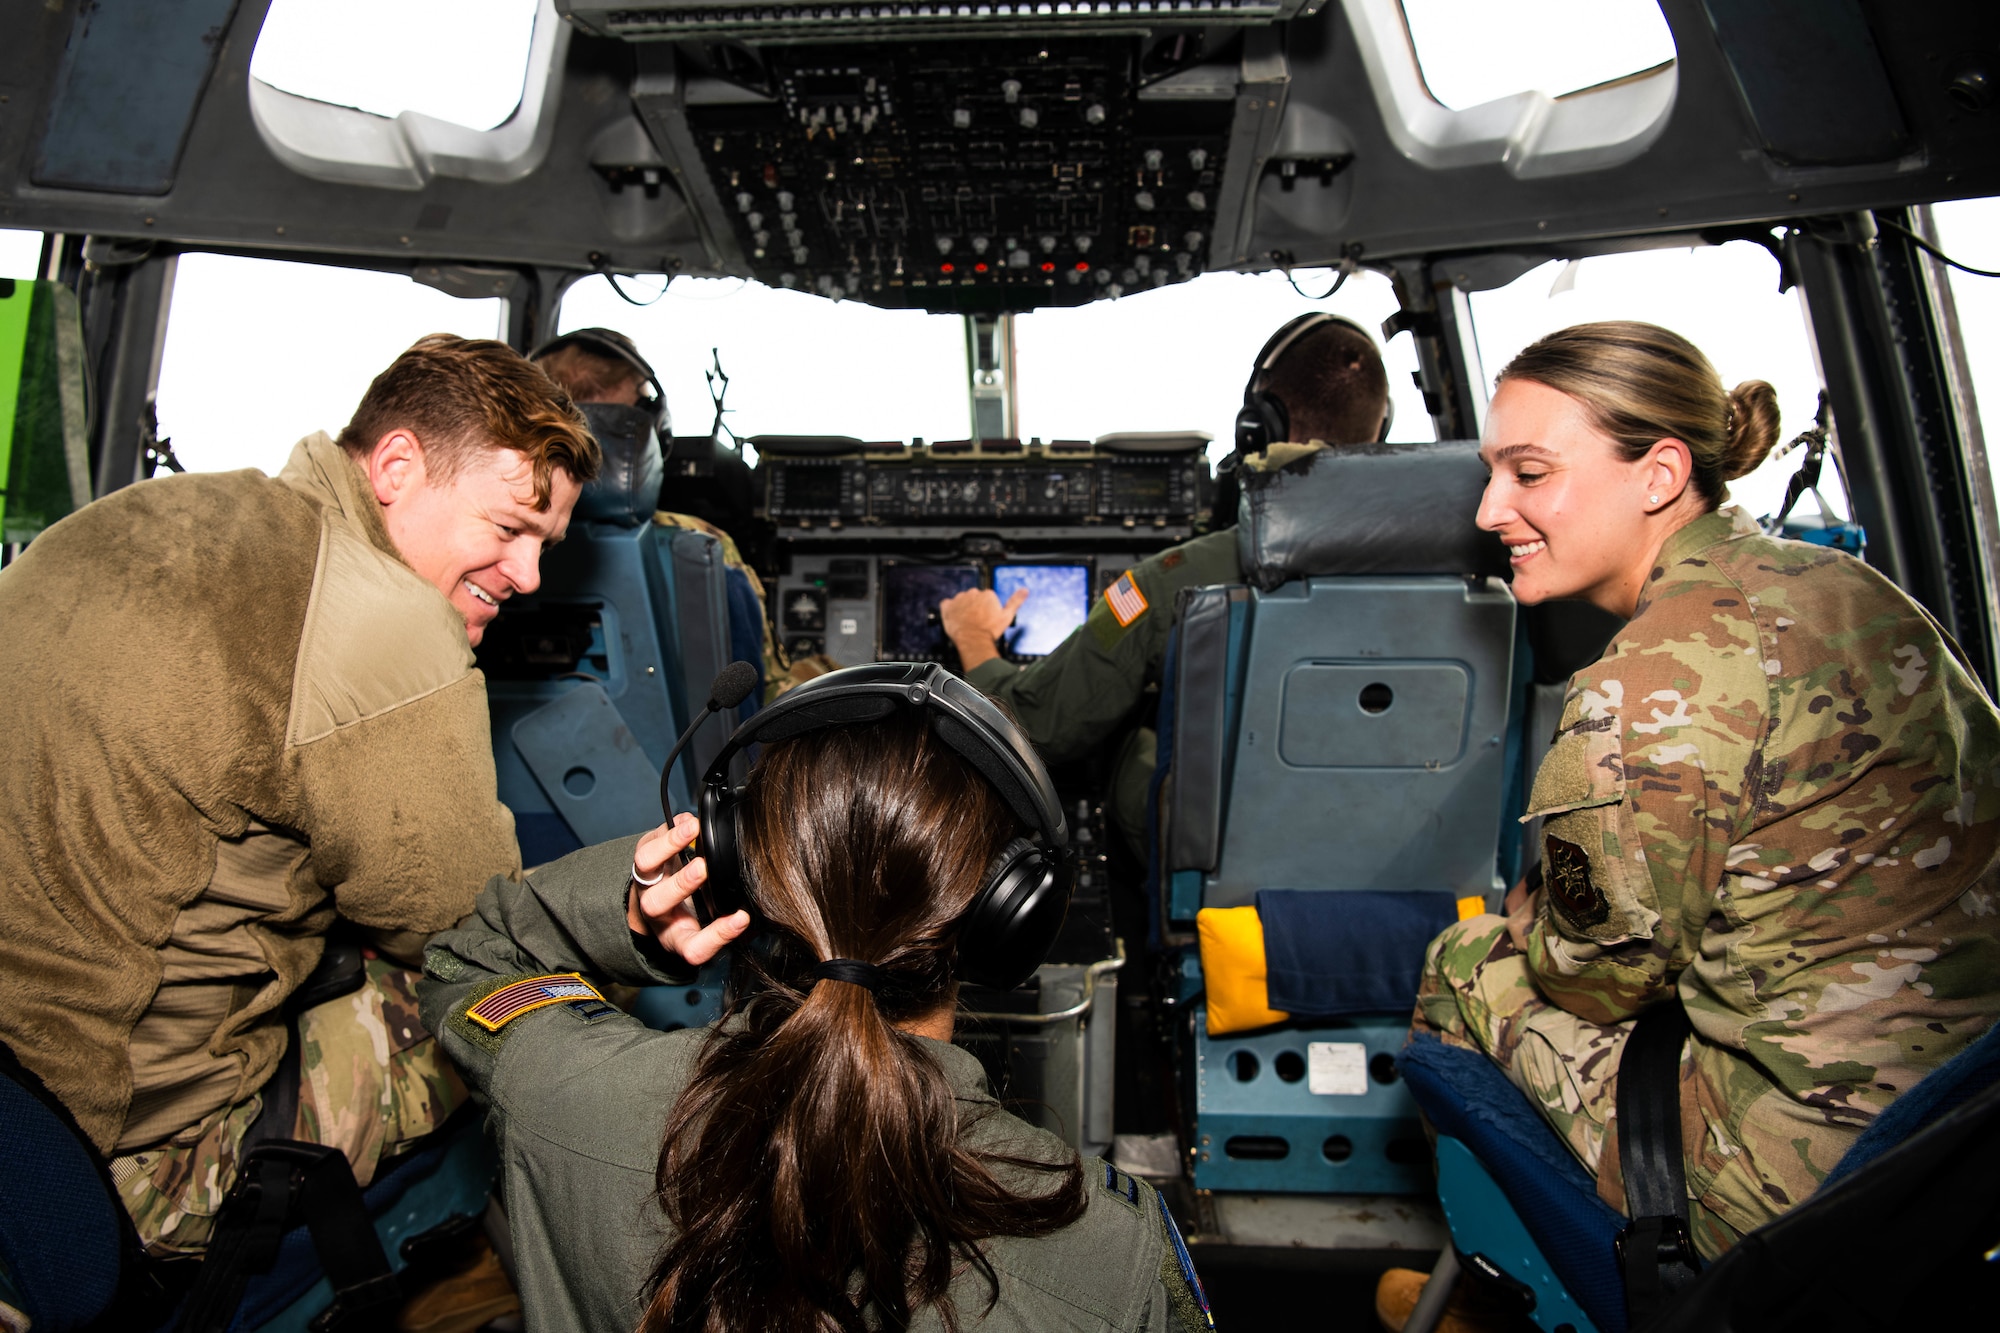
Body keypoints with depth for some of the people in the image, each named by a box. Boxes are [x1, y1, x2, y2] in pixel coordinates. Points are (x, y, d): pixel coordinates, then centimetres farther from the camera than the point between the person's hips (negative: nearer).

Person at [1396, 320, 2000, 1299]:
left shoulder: (1648, 695, -23)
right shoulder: (1839, 584, 4)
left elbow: (1605, 975, -11)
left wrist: (1520, 917, 11)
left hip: (1808, 1185, -8)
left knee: (1467, 969, 8)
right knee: (1522, 933, 21)